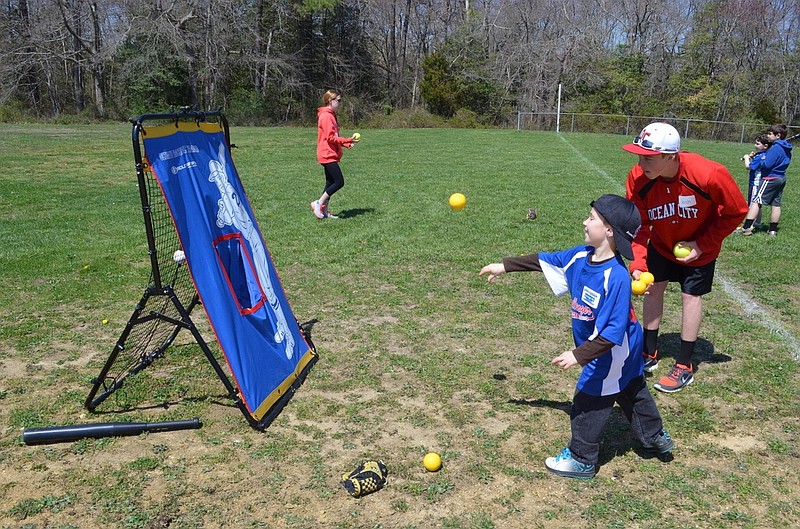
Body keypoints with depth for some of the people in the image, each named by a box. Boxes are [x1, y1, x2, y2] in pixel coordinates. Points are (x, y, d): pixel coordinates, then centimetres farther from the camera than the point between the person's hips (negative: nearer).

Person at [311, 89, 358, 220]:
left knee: (330, 183, 11)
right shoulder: (326, 116, -14)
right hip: (328, 155, -10)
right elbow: (330, 138, -20)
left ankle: (325, 211, 15)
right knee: (339, 182, -10)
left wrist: (346, 143, 7)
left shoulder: (330, 115, 17)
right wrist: (348, 140, -19)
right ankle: (319, 203, -2)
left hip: (330, 155, 10)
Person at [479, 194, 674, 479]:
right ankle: (656, 438, 48)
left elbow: (613, 332, -33)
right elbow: (545, 260, 4)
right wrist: (505, 266, 7)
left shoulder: (617, 277, -35)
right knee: (632, 392, 26)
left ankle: (582, 459, 27)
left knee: (589, 402, 7)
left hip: (613, 354, -8)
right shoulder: (581, 256, -10)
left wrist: (579, 355, -32)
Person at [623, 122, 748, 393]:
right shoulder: (638, 179, -28)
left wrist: (702, 244, -21)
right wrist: (637, 264, -30)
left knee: (690, 296, 0)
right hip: (661, 244, 3)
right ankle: (649, 354, 26)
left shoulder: (709, 175, -36)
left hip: (699, 247, -3)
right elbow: (639, 226, -19)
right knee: (652, 287, 8)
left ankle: (684, 366, 16)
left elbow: (736, 211, -19)